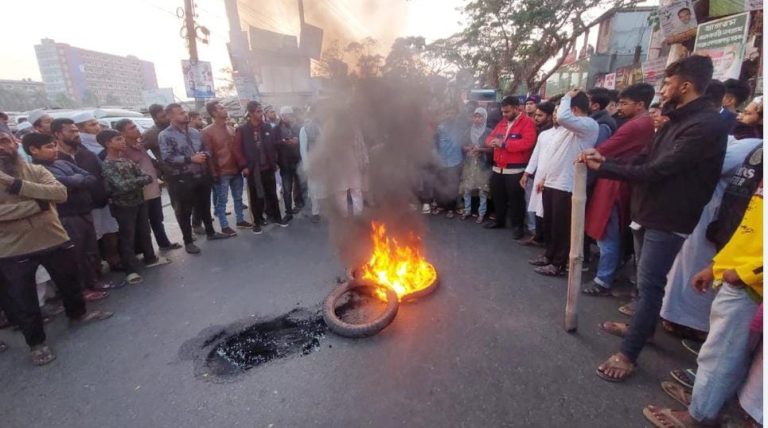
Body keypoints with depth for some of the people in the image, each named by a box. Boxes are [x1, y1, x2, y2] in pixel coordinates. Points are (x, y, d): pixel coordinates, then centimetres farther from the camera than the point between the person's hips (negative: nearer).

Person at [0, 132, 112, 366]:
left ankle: (78, 313, 46)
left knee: (70, 283, 20)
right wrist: (37, 204, -19)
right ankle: (36, 342, 29)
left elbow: (60, 193, -17)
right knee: (23, 301, 10)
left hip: (56, 241, 2)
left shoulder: (36, 170, 0)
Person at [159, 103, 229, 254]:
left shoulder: (195, 132, 9)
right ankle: (188, 241, 18)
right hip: (182, 179, -5)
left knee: (205, 206, 19)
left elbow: (206, 149, 15)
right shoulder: (165, 136, -8)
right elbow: (167, 158, -17)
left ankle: (210, 232, 35)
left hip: (202, 176, 5)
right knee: (185, 211, 6)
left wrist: (205, 155, -8)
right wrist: (191, 159, -20)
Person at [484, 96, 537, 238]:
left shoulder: (527, 122, -7)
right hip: (497, 168, 7)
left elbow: (527, 142, -21)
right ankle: (499, 221, 32)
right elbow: (490, 137, 18)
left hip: (515, 170, -7)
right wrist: (492, 141, -7)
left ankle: (518, 226, 14)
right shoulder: (502, 122, 16)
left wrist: (504, 143, -21)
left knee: (516, 199, 1)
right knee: (497, 196, 16)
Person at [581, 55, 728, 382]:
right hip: (648, 212, 9)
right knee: (646, 282, 21)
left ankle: (628, 354, 3)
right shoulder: (677, 121, 13)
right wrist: (604, 162, -4)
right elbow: (643, 161, 10)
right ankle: (643, 326, 39)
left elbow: (657, 170, -24)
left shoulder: (707, 126, -17)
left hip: (668, 220, -9)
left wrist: (604, 167, -18)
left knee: (649, 285, -5)